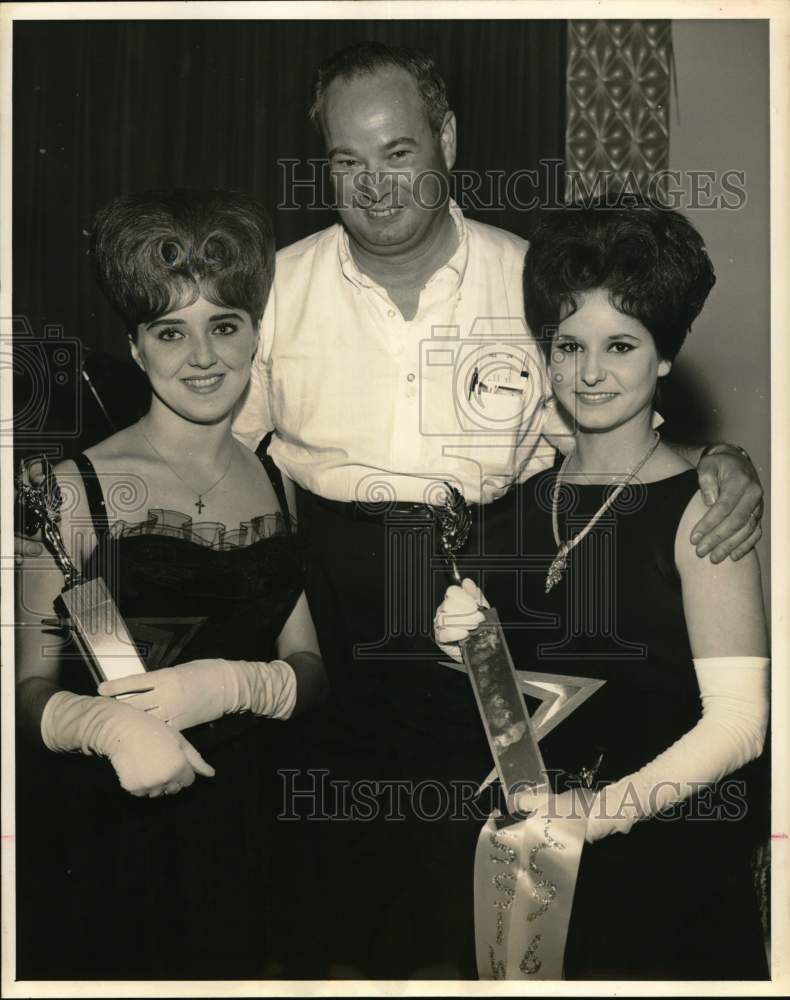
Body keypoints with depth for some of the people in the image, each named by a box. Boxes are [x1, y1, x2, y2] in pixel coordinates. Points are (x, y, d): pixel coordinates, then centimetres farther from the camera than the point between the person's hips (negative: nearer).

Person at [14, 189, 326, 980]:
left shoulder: (278, 486, 4)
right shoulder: (76, 491, -11)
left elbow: (313, 671, 3)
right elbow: (28, 689, -12)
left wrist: (231, 685, -16)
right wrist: (113, 723, -32)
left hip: (237, 833, 4)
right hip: (103, 845, -4)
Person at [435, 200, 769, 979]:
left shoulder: (697, 510, -12)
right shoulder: (516, 499, 3)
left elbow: (739, 719, -19)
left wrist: (597, 813, -29)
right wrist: (463, 646, -9)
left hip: (662, 864, -4)